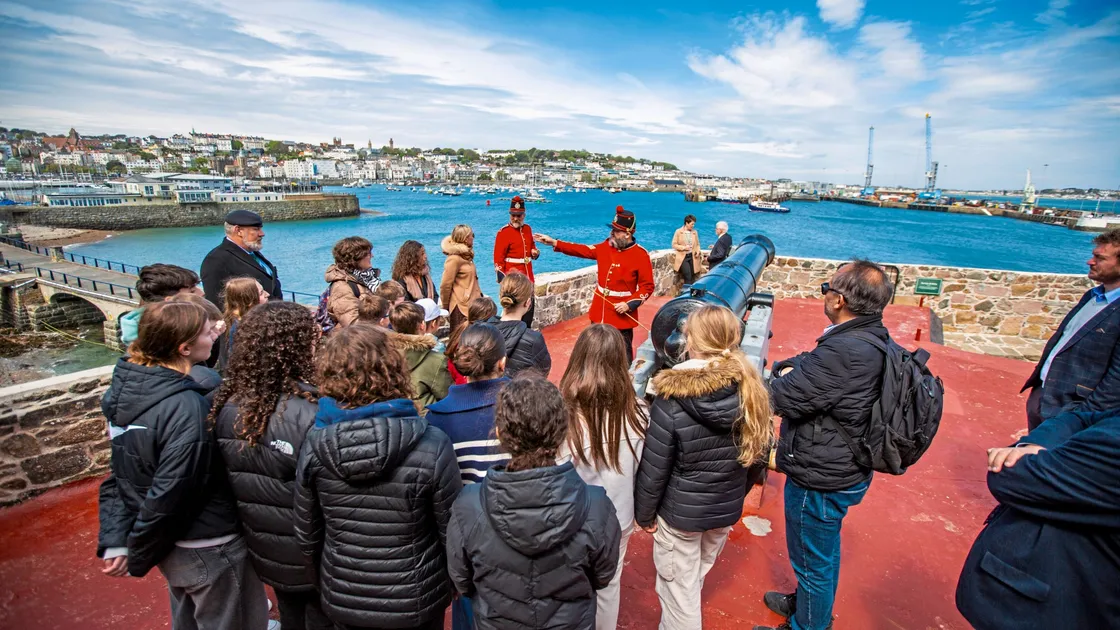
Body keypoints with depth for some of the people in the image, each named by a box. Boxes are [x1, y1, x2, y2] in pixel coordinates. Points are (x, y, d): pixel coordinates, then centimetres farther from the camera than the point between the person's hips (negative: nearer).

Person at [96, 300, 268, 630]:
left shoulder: (125, 389, -4)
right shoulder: (186, 409, -31)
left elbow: (118, 475, 1)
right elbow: (168, 496, -26)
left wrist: (114, 541, 3)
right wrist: (139, 559, -11)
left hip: (173, 547, 8)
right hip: (209, 551, -8)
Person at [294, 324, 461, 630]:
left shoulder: (314, 445, -16)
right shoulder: (432, 445, -25)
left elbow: (307, 536, -3)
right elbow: (453, 533, -14)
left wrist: (325, 583, 15)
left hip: (341, 602, 2)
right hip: (414, 602, -2)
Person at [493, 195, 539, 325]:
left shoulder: (527, 229, 9)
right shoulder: (504, 232, -11)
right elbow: (498, 259, -13)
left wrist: (535, 252, 1)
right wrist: (502, 280, -18)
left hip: (527, 276, 7)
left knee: (529, 309, 12)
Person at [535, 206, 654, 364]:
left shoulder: (641, 255, -14)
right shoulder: (606, 247, 2)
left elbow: (647, 286, -12)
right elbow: (582, 250, 8)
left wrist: (630, 304, -21)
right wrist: (554, 242, 4)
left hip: (622, 313, -6)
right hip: (600, 310, 6)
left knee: (623, 353, 5)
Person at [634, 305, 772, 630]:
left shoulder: (672, 400, -26)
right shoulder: (752, 390, -12)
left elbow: (653, 470, -19)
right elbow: (758, 455, 2)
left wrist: (644, 514, -3)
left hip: (680, 511, -5)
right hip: (728, 508, 6)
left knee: (678, 588, 16)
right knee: (697, 576, 29)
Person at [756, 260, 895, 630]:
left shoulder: (843, 352, -34)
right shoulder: (875, 339, -2)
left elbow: (783, 399, -28)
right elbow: (809, 364, 9)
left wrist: (785, 377, -9)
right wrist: (791, 370, -9)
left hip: (820, 480, -10)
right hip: (845, 470, 10)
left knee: (812, 560, 14)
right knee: (825, 551, 30)